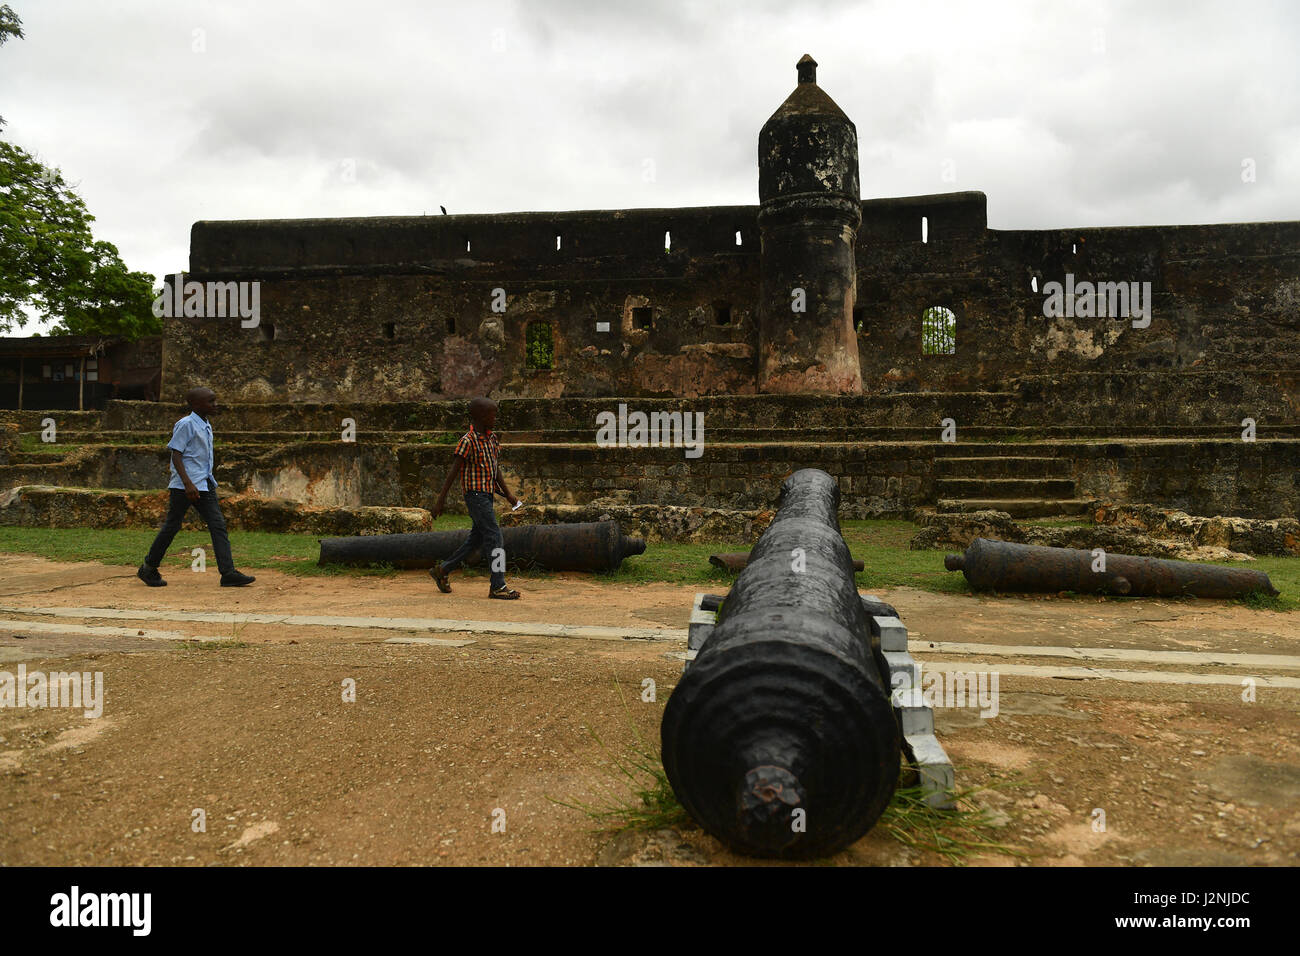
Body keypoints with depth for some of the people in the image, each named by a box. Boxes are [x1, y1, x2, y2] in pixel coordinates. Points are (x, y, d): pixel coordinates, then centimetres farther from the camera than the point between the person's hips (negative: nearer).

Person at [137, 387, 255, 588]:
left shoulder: (206, 426, 15)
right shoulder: (186, 424, -10)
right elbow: (176, 455, -15)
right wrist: (187, 483, -23)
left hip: (205, 484, 8)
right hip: (184, 486, -8)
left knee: (218, 525, -2)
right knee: (172, 526, 2)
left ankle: (228, 573, -6)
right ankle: (148, 568, 20)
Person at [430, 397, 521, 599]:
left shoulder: (492, 439, 11)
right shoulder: (468, 441, -13)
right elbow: (454, 470, -14)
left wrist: (507, 493, 16)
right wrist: (441, 499, -15)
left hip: (487, 495, 9)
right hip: (476, 494, -9)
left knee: (477, 538, 15)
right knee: (493, 537, -10)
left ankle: (442, 570, 28)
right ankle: (498, 586, -6)